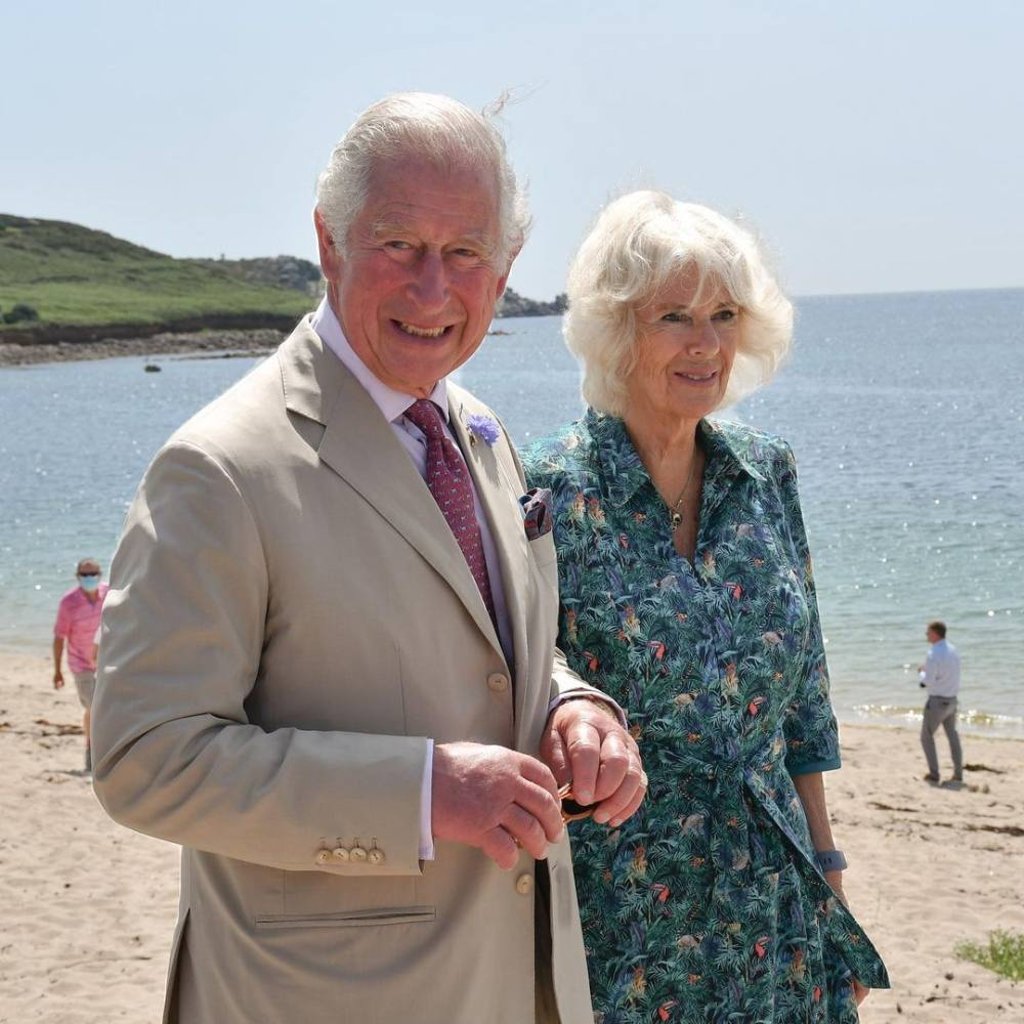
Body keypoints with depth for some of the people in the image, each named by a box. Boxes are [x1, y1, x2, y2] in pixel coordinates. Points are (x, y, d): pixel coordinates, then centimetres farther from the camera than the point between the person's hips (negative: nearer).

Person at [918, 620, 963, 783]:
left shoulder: (934, 654, -20)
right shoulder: (953, 650, 6)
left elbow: (928, 681, -21)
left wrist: (922, 672, -1)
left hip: (937, 701, -7)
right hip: (952, 700, 7)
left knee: (927, 736, 5)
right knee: (953, 736, 18)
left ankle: (934, 774, 3)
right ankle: (958, 773, 19)